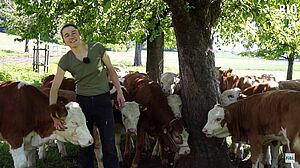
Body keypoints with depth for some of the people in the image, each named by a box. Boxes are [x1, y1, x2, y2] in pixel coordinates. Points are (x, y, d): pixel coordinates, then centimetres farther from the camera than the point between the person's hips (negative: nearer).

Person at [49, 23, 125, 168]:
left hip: (103, 100, -1)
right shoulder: (65, 61, -7)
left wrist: (119, 92, 2)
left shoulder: (97, 48, -7)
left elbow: (111, 70, 6)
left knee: (109, 143, 1)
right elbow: (54, 89, -5)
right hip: (82, 102, 1)